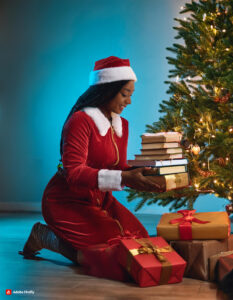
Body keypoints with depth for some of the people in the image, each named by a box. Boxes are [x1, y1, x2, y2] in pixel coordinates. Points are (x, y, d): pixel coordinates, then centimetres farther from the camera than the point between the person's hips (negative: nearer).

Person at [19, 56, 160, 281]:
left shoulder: (122, 125, 7)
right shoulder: (81, 121, -18)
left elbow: (120, 168, 7)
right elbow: (74, 173, -26)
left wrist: (140, 174, -15)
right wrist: (123, 178, -36)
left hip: (99, 199, 8)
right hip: (68, 200, -8)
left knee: (140, 239, -8)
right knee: (114, 249, -20)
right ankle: (46, 237, 1)